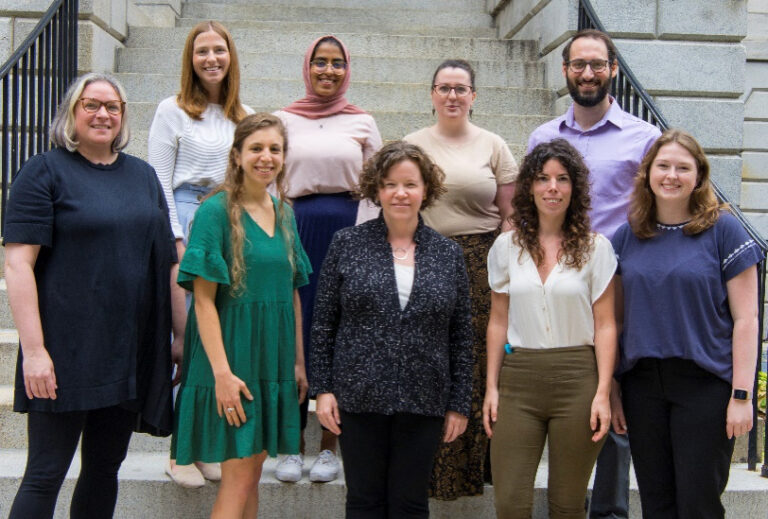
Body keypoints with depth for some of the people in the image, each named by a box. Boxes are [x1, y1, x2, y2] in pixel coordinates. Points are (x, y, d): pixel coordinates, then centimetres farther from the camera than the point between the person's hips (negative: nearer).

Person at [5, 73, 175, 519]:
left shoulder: (142, 174, 12)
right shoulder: (46, 172, -4)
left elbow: (166, 260, 16)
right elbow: (18, 264, -10)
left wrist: (179, 332, 12)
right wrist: (33, 350, -17)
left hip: (132, 354, 5)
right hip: (67, 352, -5)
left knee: (105, 469, 13)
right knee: (45, 475, -2)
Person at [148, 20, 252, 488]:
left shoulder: (245, 116, 15)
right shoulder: (173, 111, 3)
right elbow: (159, 182, 0)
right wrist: (175, 239, -9)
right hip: (186, 221, -4)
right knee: (188, 337, -7)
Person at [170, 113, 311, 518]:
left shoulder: (284, 212, 11)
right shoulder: (217, 211, -10)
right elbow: (203, 299, -15)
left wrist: (299, 361, 11)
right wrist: (222, 371, -21)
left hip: (273, 356, 7)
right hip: (231, 351, -6)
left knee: (253, 471, 11)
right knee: (238, 477, -5)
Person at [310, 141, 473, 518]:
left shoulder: (449, 255, 4)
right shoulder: (347, 245, 0)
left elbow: (461, 336, 6)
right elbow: (323, 323, 2)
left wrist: (459, 403, 4)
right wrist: (323, 388, -3)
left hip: (423, 402, 1)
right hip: (359, 398, -1)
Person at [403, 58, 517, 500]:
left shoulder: (493, 146, 8)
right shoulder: (413, 145, 12)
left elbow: (509, 215, 7)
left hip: (480, 263, -1)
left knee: (478, 361, -4)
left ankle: (475, 461, 10)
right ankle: (428, 462, 11)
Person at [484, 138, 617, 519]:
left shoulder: (595, 247, 2)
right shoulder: (506, 246, 8)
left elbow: (605, 325, 1)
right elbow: (498, 322, 10)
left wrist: (602, 392, -7)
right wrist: (492, 387, 5)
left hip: (577, 379, -1)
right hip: (519, 377, 2)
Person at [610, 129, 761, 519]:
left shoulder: (723, 230, -4)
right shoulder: (627, 237, 7)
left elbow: (745, 318, -5)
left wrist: (741, 395, -10)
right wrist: (610, 391, 7)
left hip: (705, 384, -3)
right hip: (642, 385, 4)